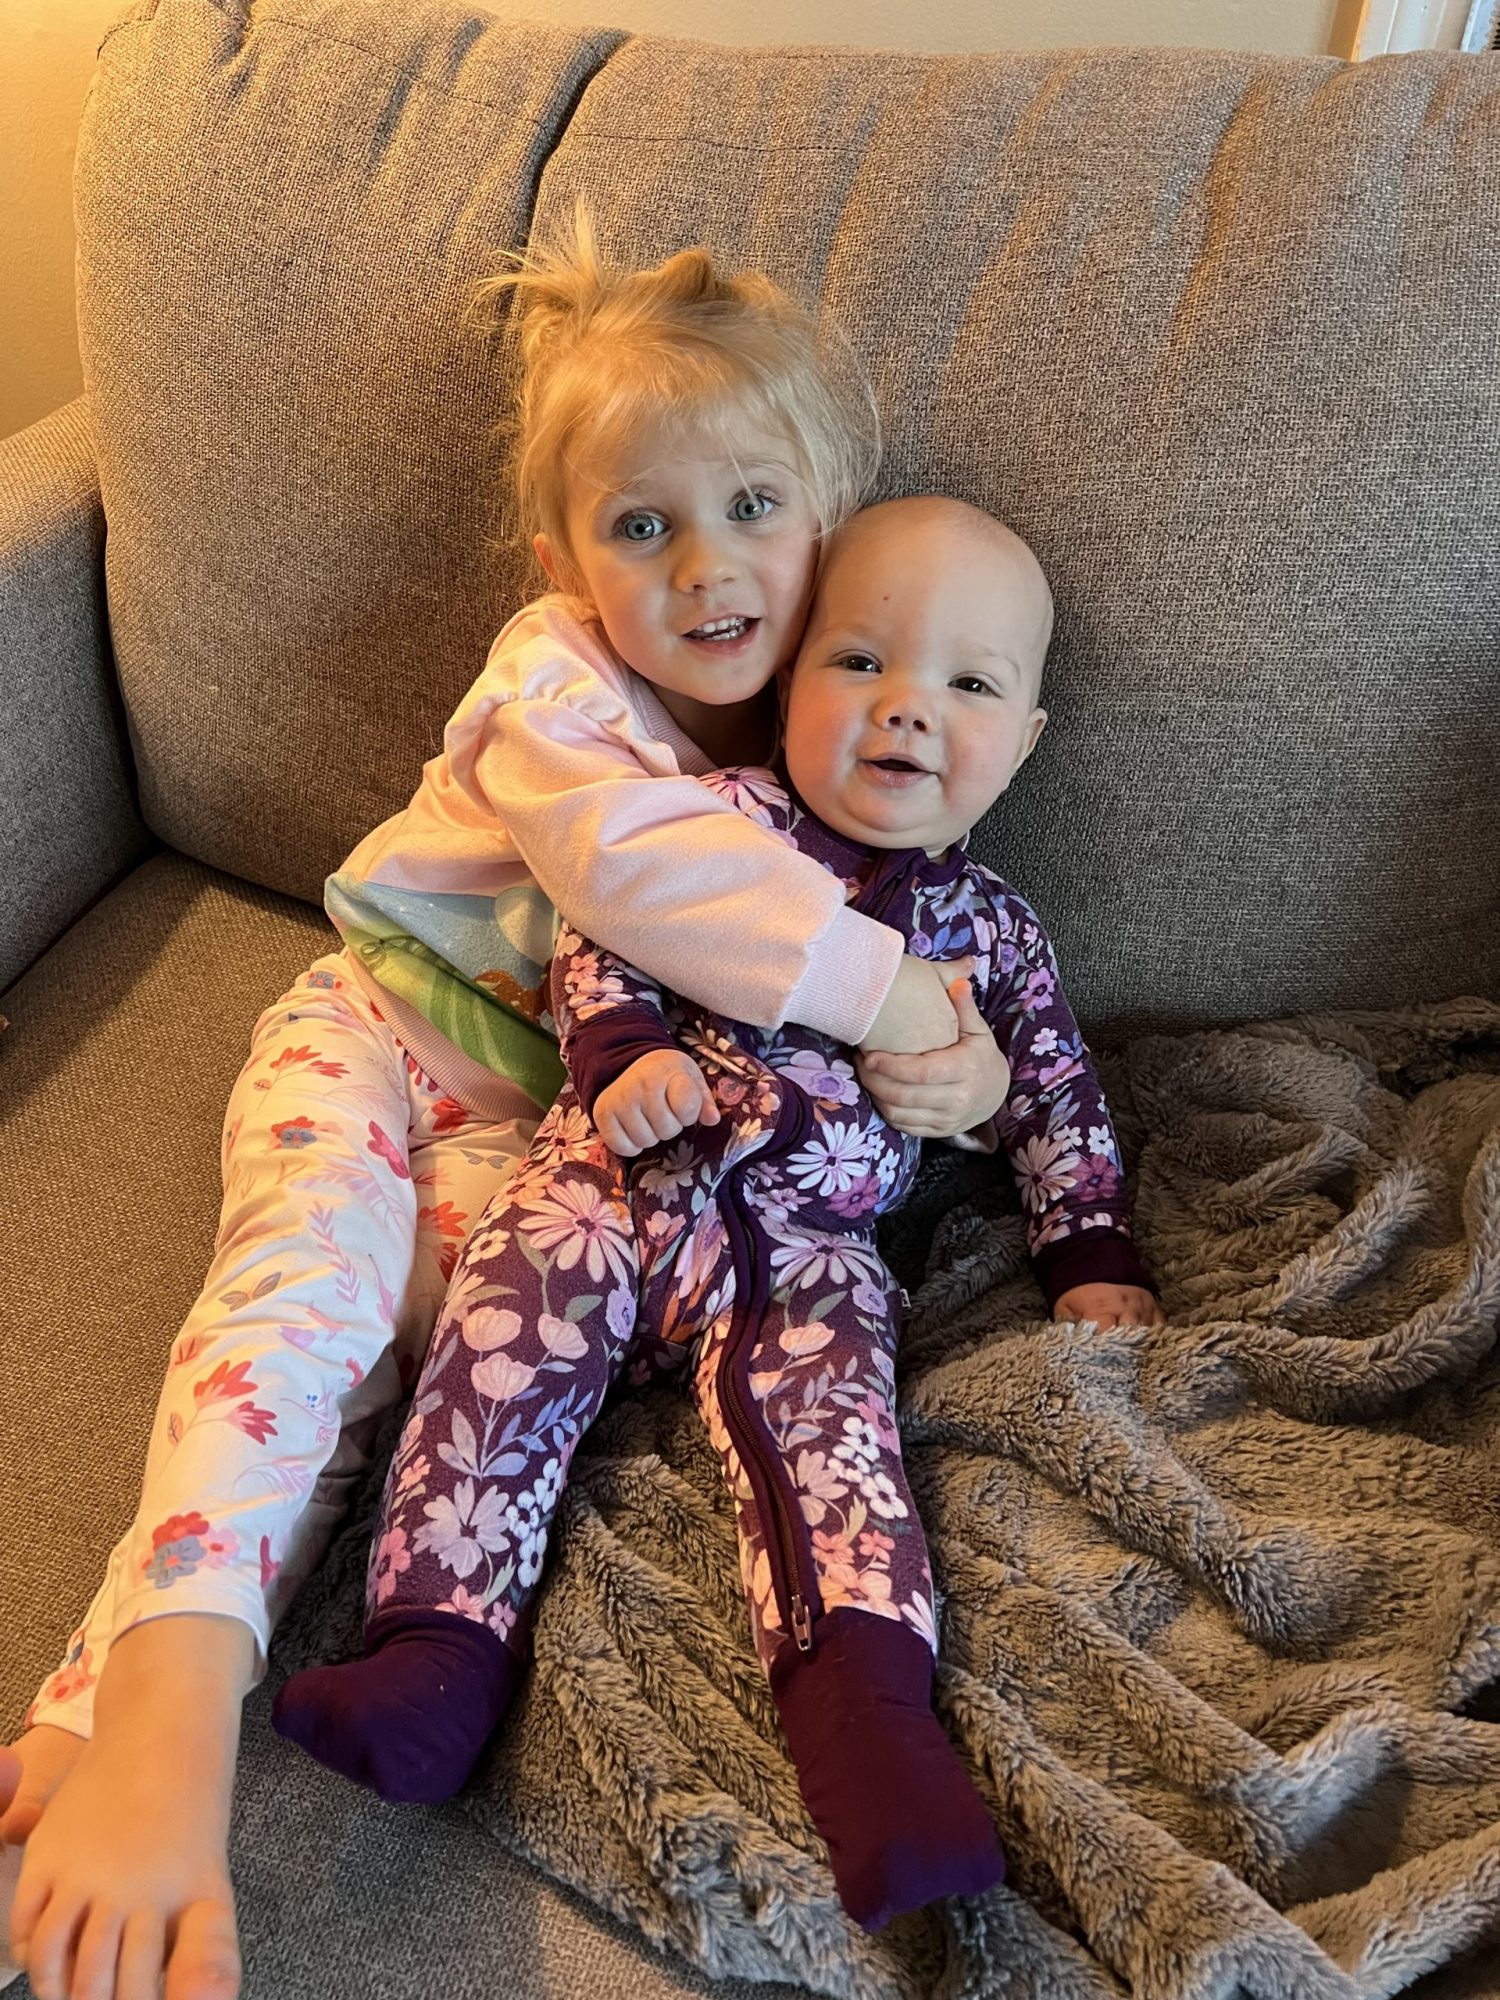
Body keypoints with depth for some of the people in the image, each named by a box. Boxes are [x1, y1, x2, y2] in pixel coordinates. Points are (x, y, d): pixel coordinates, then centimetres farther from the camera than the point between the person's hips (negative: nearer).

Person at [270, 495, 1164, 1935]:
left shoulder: (990, 928, 15)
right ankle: (445, 1638, -25)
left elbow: (1057, 1093, 22)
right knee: (518, 1316, -23)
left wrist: (1091, 1254, 14)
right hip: (626, 1168, 0)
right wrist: (624, 1054, -17)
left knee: (820, 1394, -25)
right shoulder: (720, 820, 7)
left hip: (813, 1238, 1)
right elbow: (593, 945, 3)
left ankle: (862, 1695, -37)